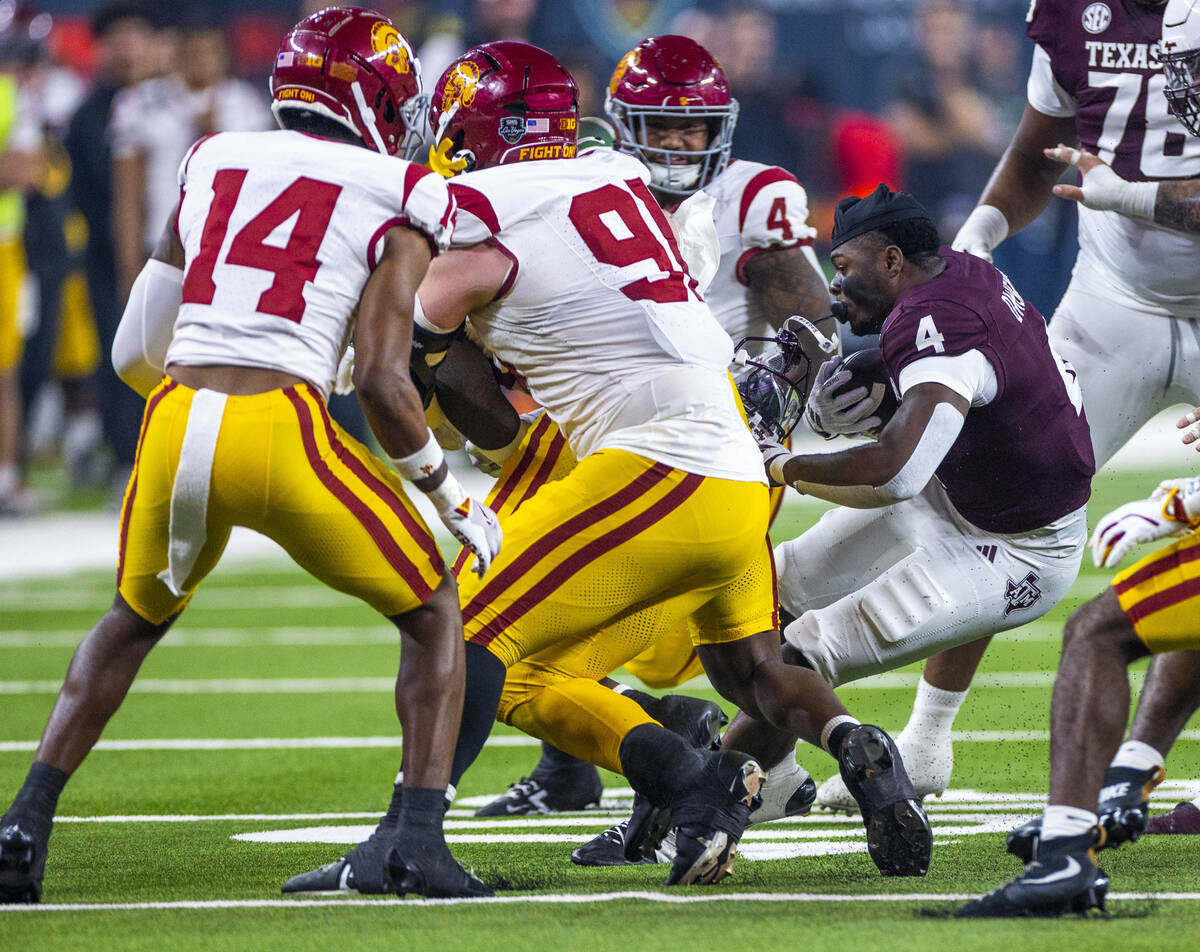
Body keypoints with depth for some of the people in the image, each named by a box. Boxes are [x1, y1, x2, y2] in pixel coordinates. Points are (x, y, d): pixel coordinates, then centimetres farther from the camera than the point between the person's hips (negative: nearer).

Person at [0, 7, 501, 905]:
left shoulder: (213, 167, 21)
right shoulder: (397, 200, 7)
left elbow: (134, 352, 22)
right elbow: (381, 380, -3)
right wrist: (451, 494, 10)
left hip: (174, 425, 4)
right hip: (283, 434, -4)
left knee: (135, 620, 32)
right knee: (433, 617, 17)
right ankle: (419, 837, 0)